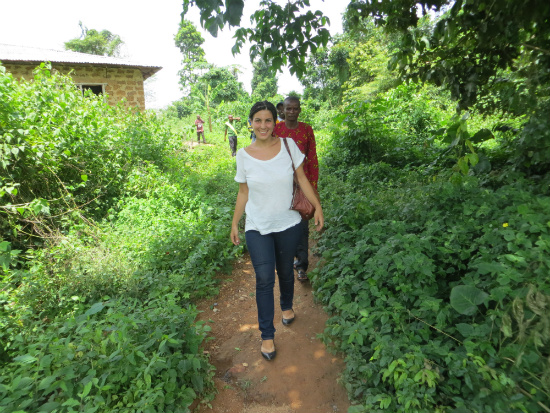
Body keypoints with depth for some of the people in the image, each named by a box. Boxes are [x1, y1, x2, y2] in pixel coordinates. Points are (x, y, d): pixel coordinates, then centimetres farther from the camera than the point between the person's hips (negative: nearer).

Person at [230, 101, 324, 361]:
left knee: (285, 271, 17)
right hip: (257, 228, -1)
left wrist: (317, 206, -2)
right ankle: (267, 335, 14)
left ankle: (287, 306, 48)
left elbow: (302, 178, 2)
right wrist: (235, 223, 6)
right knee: (264, 279, -4)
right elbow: (243, 193, 3)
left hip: (288, 224, 1)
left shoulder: (288, 145, -5)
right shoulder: (244, 155, -5)